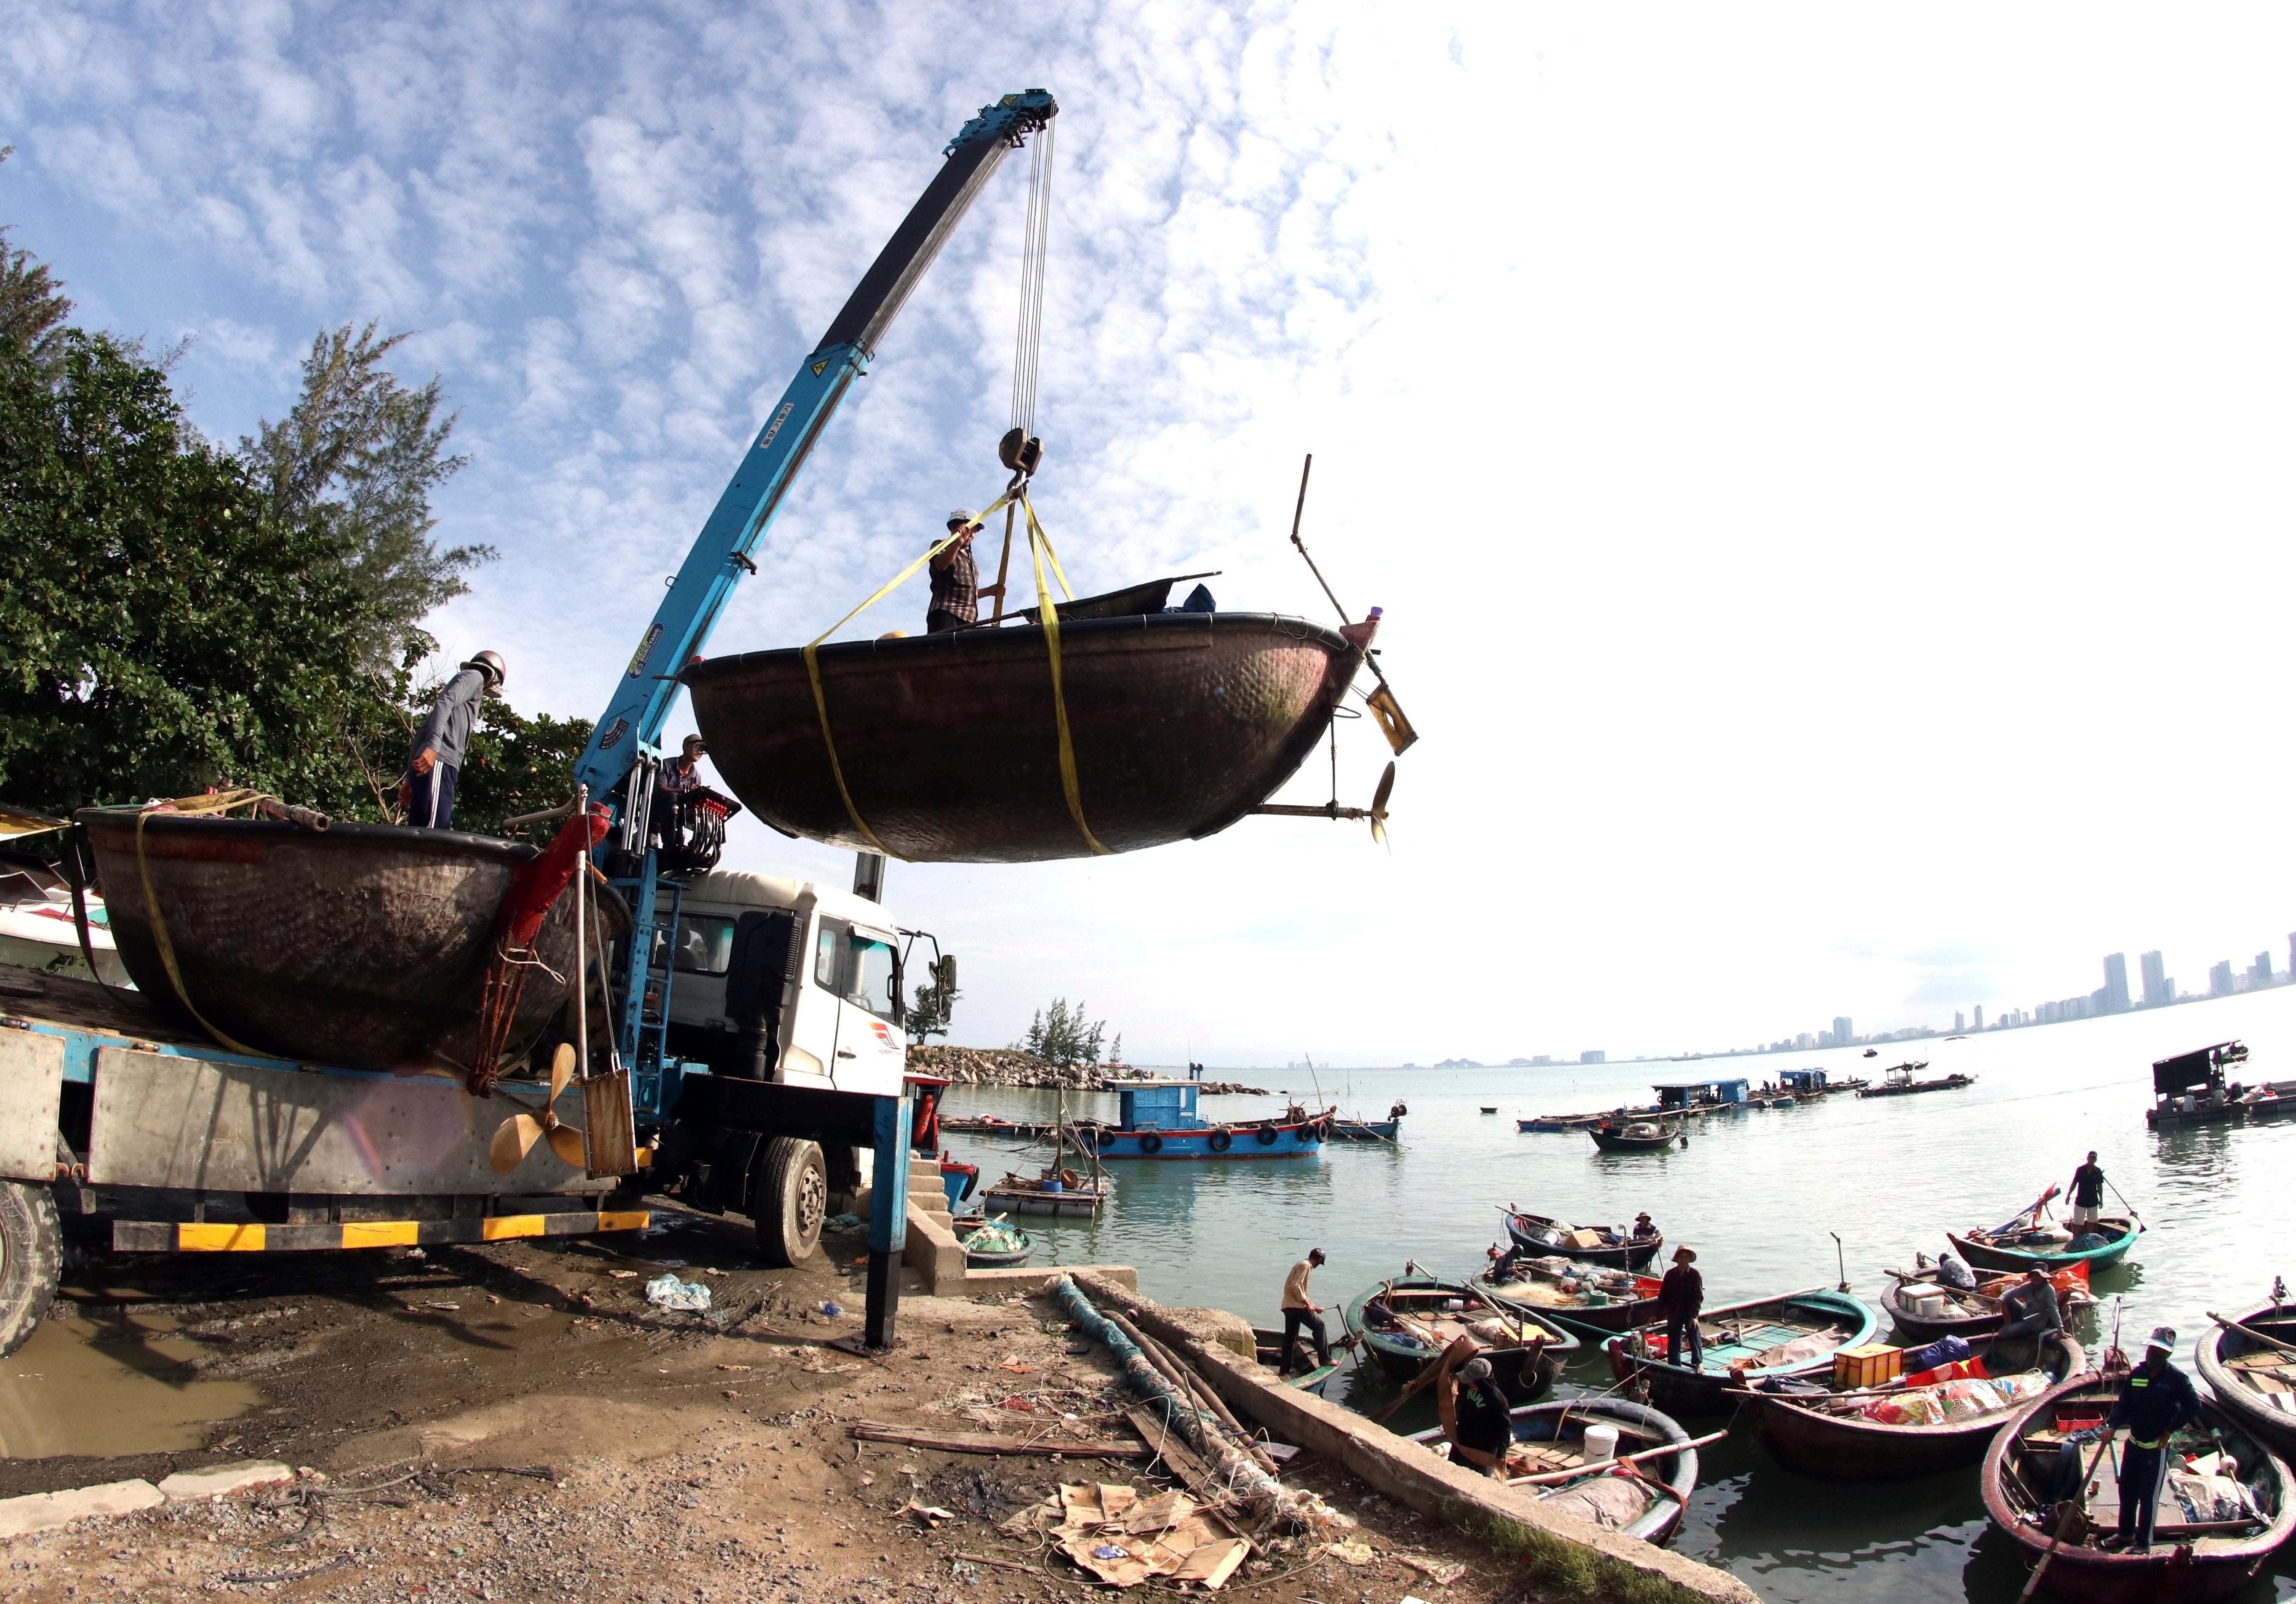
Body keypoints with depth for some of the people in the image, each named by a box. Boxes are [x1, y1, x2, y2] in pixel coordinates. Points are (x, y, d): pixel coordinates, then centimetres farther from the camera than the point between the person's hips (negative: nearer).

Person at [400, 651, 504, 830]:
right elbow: (445, 702, -10)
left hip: (428, 763, 9)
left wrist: (410, 778, 23)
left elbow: (421, 733, 28)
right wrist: (433, 746, -23)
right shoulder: (475, 676, 11)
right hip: (439, 763, -9)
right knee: (432, 835, -21)